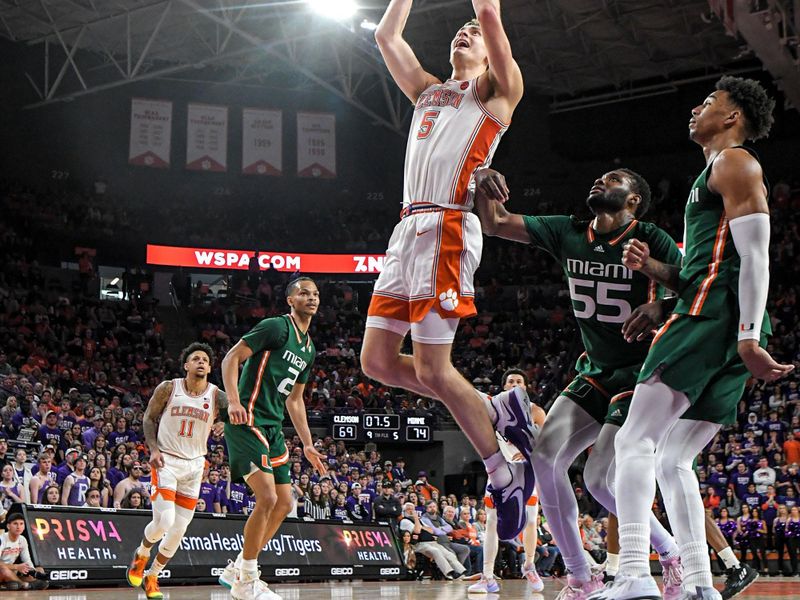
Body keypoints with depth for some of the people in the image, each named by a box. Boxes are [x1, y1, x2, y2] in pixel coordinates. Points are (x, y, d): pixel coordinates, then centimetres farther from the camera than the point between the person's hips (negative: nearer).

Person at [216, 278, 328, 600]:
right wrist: (233, 402, -26)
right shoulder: (276, 327, -8)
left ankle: (236, 570, 19)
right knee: (267, 498, -17)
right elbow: (231, 358, -13)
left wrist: (307, 445, 21)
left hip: (273, 428, 9)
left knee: (284, 504, 8)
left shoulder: (309, 349, 18)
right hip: (249, 421, -9)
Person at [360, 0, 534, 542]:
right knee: (377, 361, 3)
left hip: (447, 228, -8)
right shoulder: (427, 90, 28)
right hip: (409, 229, 8)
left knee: (433, 369, -12)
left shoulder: (497, 89, 9)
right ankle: (498, 411, 14)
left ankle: (507, 476, 1)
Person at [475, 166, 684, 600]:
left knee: (600, 479, -16)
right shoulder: (567, 234, 3)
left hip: (641, 374, -6)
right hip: (595, 373, 6)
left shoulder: (650, 240, -13)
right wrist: (484, 184, -19)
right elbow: (493, 224, 3)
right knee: (545, 458, -10)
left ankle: (672, 555, 9)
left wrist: (660, 307, -38)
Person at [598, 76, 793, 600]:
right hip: (729, 333, 10)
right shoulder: (714, 176, 31)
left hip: (712, 317, -10)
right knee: (673, 460, 10)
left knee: (635, 440, -17)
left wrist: (748, 337, -21)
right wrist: (653, 268, 13)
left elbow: (756, 257, -12)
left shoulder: (734, 163, 0)